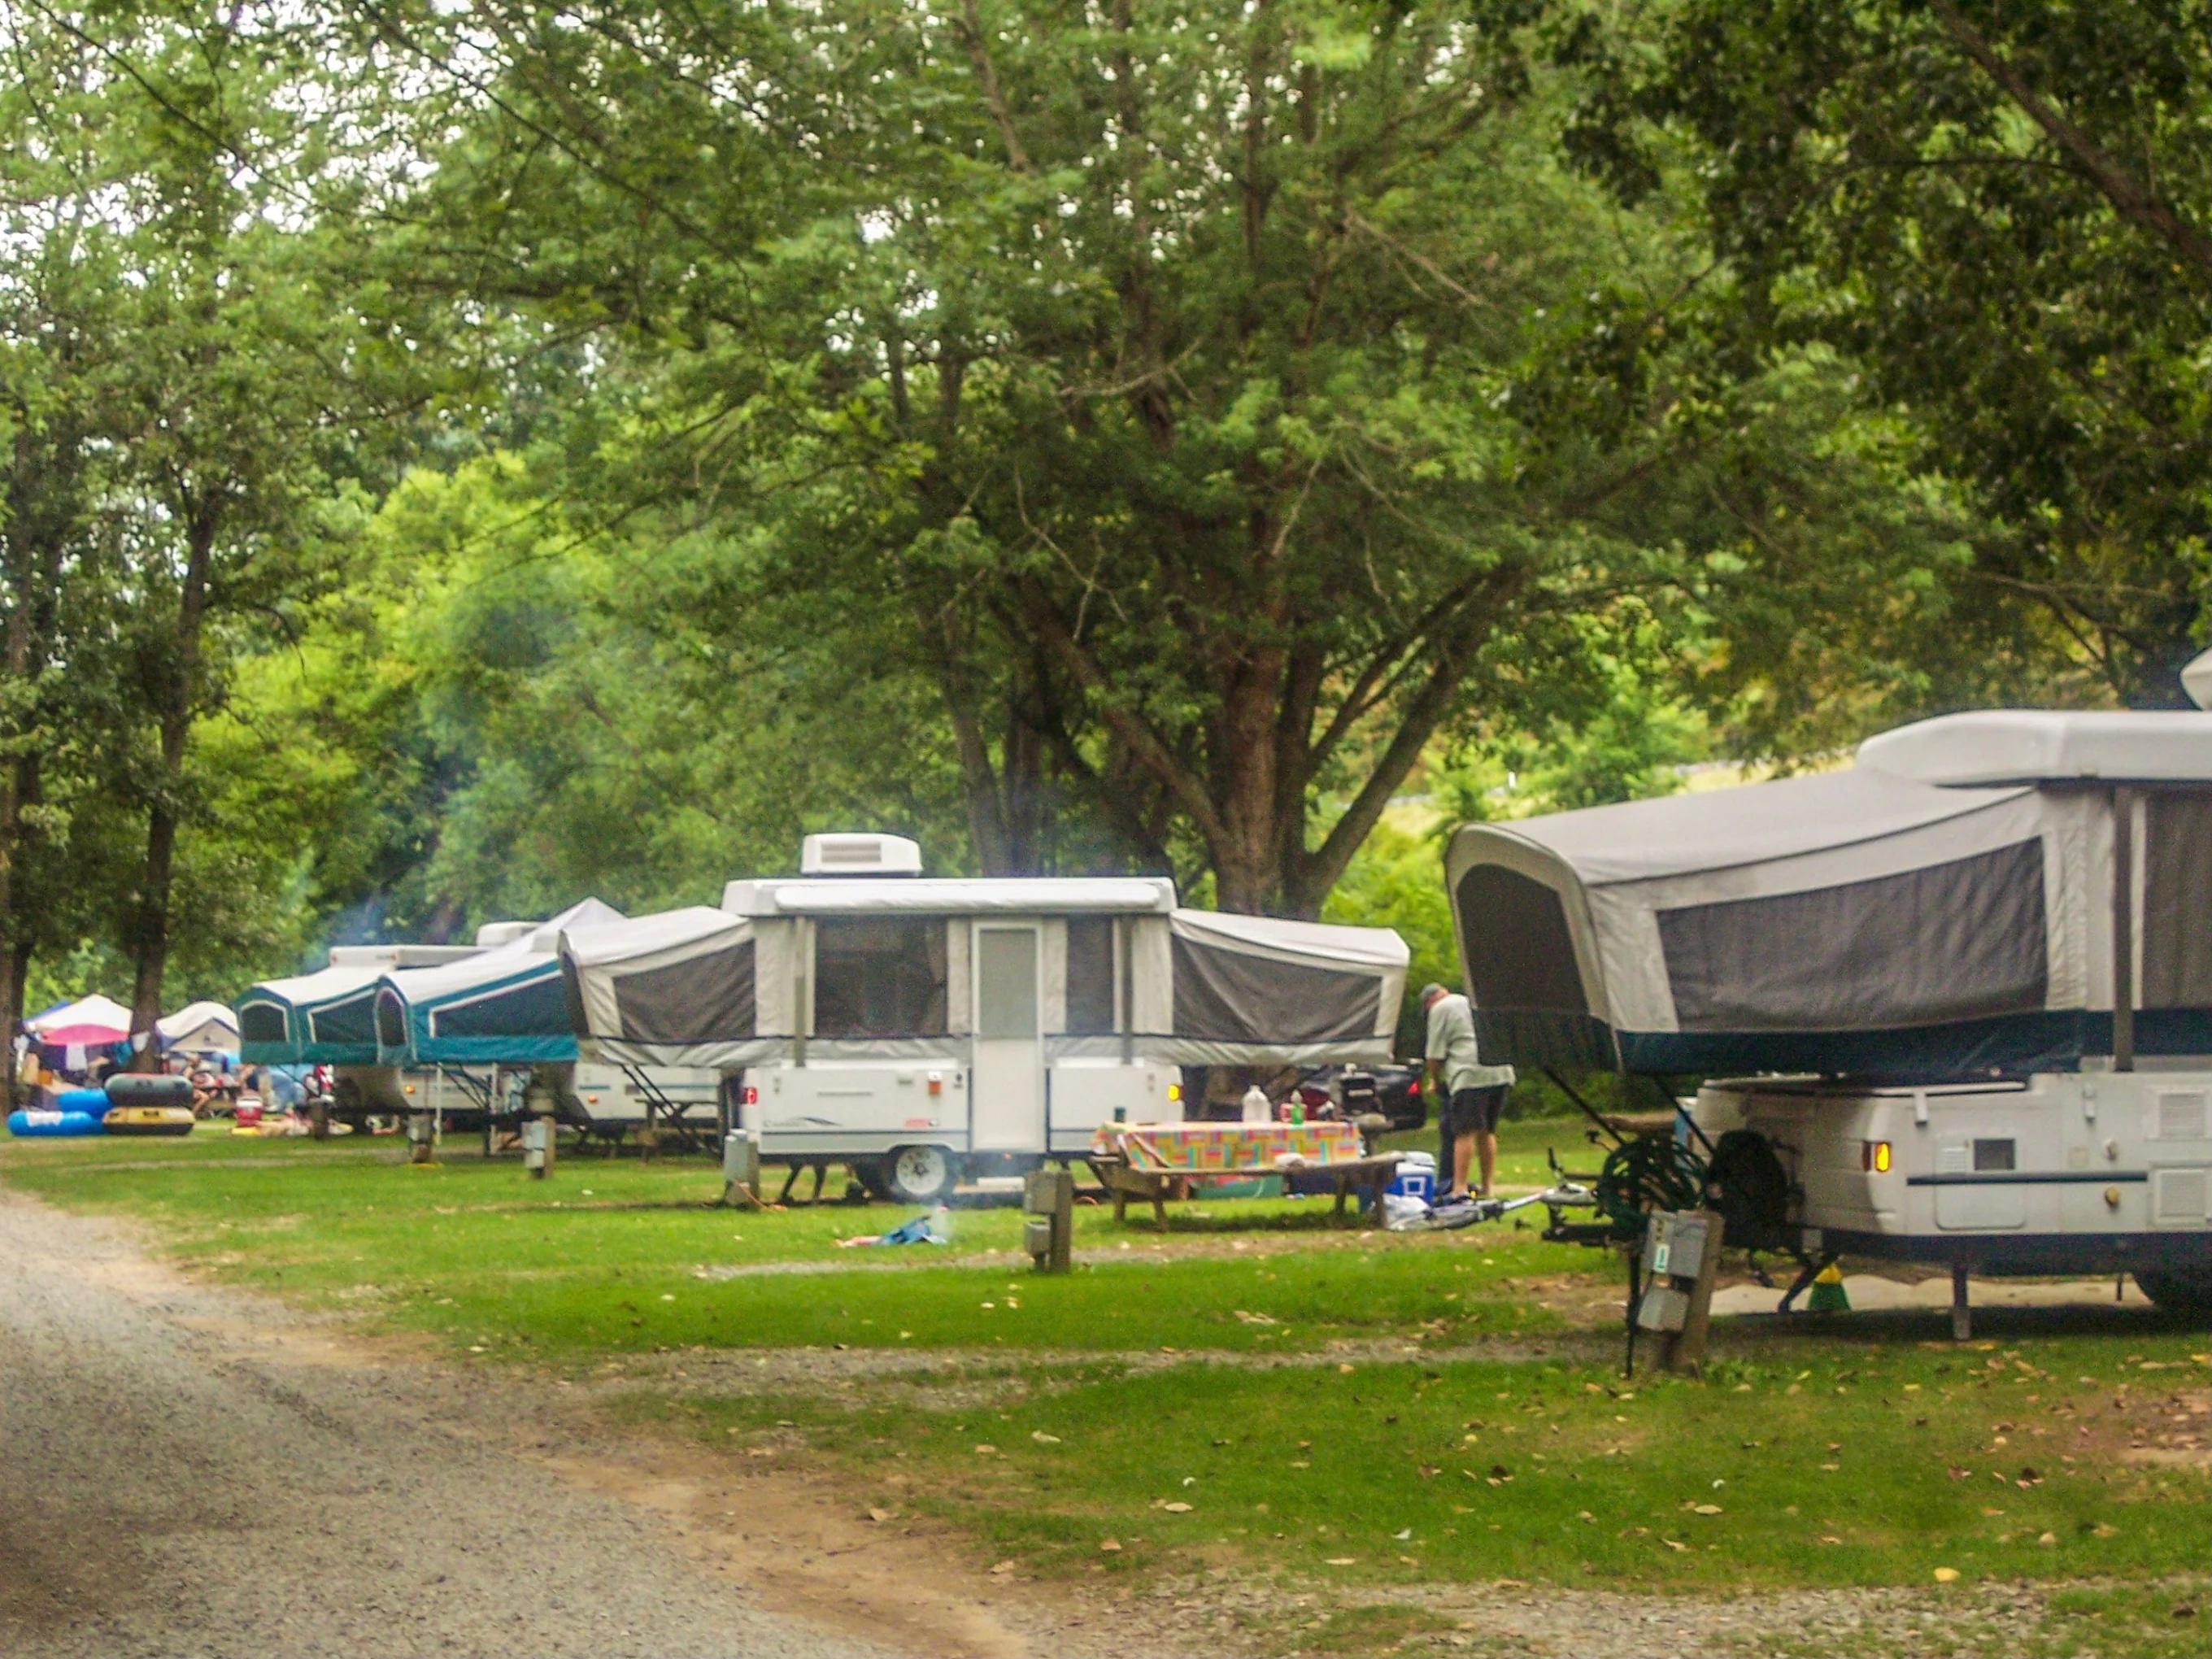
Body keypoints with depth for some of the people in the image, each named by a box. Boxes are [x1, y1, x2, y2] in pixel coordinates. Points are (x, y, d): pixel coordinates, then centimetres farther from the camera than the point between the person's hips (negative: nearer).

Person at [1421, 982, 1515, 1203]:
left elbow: (1435, 1053, 0)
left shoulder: (1440, 1009, 5)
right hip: (1502, 1074, 7)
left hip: (1471, 1076, -7)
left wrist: (1434, 1080, 15)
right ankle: (1487, 1188, 14)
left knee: (1464, 1133, -9)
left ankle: (1459, 1189, -14)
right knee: (1487, 1133, 13)